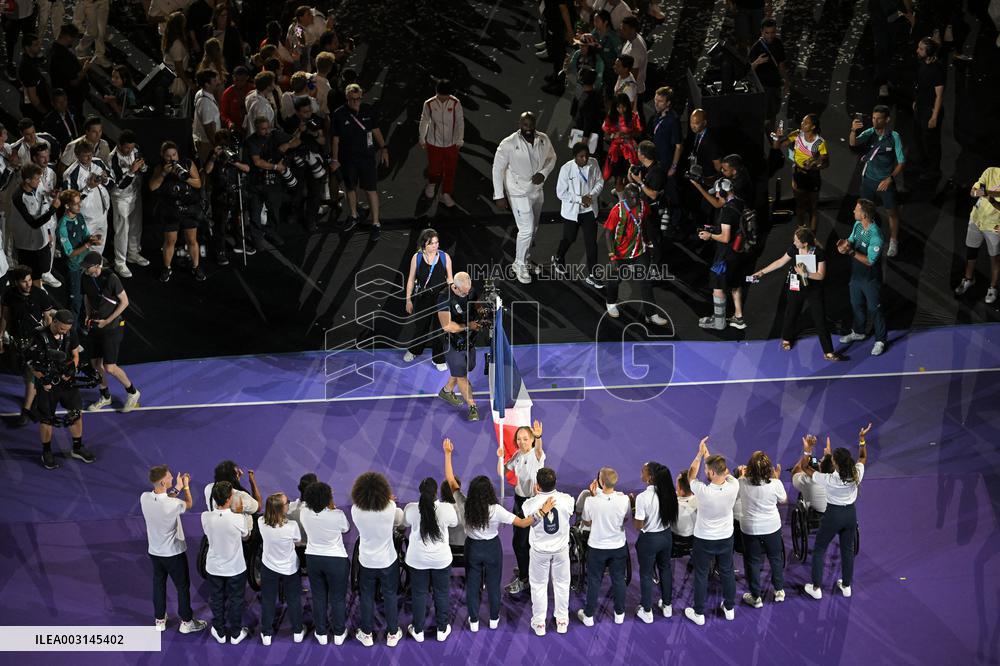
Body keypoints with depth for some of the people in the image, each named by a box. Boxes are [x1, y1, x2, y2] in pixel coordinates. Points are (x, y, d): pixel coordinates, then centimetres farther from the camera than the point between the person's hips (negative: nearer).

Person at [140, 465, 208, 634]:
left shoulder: (144, 498, -16)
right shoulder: (173, 504, -31)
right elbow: (189, 504, -7)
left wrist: (177, 488, 6)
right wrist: (186, 486, 8)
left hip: (154, 551, 5)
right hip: (174, 553, -5)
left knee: (159, 584, 21)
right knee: (183, 587, 13)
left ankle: (159, 620, 34)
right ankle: (186, 622, 26)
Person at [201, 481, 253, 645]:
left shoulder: (206, 517, -21)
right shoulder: (238, 519, -28)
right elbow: (246, 536, -6)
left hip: (214, 567, 2)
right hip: (235, 568, -2)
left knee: (217, 599, 22)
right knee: (236, 600, 19)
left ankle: (220, 633, 36)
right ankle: (236, 634, 33)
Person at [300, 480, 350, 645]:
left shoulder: (304, 513, -15)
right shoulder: (337, 515, -25)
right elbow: (346, 528, -4)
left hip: (312, 559, 3)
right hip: (336, 560, -3)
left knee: (318, 596, 18)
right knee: (338, 597, 14)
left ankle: (321, 633, 30)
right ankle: (339, 634, 28)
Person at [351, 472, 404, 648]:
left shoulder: (356, 510, -23)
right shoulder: (390, 507, -26)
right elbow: (399, 520, -2)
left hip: (366, 561, 1)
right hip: (388, 561, -1)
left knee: (366, 597, 19)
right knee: (390, 596, 18)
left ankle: (366, 634, 32)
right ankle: (392, 634, 30)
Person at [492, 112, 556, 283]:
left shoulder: (543, 139, -7)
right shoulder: (508, 144, -21)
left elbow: (551, 157, 9)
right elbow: (498, 168, -13)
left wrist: (543, 173, -11)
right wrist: (499, 196, -14)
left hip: (538, 190, 6)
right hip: (519, 193, -6)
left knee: (533, 229, 18)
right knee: (526, 230, -7)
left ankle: (523, 258, 39)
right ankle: (520, 265, 12)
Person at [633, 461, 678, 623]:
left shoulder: (643, 497, -27)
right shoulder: (668, 493, -10)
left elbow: (638, 526, -20)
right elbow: (671, 517, 3)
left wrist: (633, 505, -8)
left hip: (649, 539, -5)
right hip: (666, 536, 5)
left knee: (646, 574, 13)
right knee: (665, 569, 24)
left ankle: (647, 611, 25)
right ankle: (667, 606, 38)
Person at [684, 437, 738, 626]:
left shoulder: (703, 491, -30)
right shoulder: (733, 487, -22)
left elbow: (690, 475, -8)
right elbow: (724, 472, 1)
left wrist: (700, 453, -6)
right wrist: (707, 455, 5)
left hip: (704, 540, -3)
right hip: (726, 539, 3)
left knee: (701, 576, 12)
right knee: (727, 573, 20)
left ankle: (699, 613, 23)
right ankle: (729, 608, 36)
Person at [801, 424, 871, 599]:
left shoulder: (829, 479, -28)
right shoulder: (856, 475, -18)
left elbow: (805, 468, -15)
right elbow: (863, 458, 5)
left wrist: (808, 451, -16)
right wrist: (862, 439, 2)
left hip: (833, 515, -4)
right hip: (850, 514, 4)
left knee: (819, 550, 13)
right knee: (848, 549, 20)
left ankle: (816, 588, 18)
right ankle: (846, 585, 32)